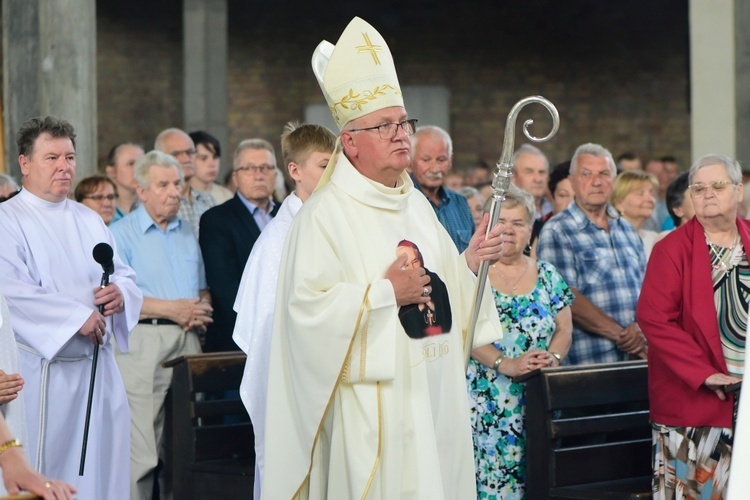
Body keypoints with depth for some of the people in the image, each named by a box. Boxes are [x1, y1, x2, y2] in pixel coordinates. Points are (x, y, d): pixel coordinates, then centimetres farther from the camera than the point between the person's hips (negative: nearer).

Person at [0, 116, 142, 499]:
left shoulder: (90, 221, 17)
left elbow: (125, 275, 15)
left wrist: (120, 292, -9)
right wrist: (78, 316, -18)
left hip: (98, 367, 6)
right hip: (43, 372, -6)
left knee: (102, 467, 5)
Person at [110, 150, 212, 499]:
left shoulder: (187, 233, 19)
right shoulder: (122, 233, 0)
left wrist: (201, 309, -1)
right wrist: (170, 309, -12)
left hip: (187, 341, 6)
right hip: (142, 345, -6)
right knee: (139, 451, -10)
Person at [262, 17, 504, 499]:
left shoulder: (417, 205, 13)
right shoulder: (326, 213, -10)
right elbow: (308, 306, -18)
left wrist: (471, 262, 2)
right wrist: (386, 293, -20)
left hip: (434, 395, 7)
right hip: (372, 402, -7)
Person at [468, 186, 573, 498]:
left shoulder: (547, 277, 13)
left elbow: (564, 329, 10)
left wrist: (552, 357, -11)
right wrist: (507, 365, -20)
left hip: (538, 401, 3)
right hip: (486, 402, -3)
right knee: (487, 474, -10)